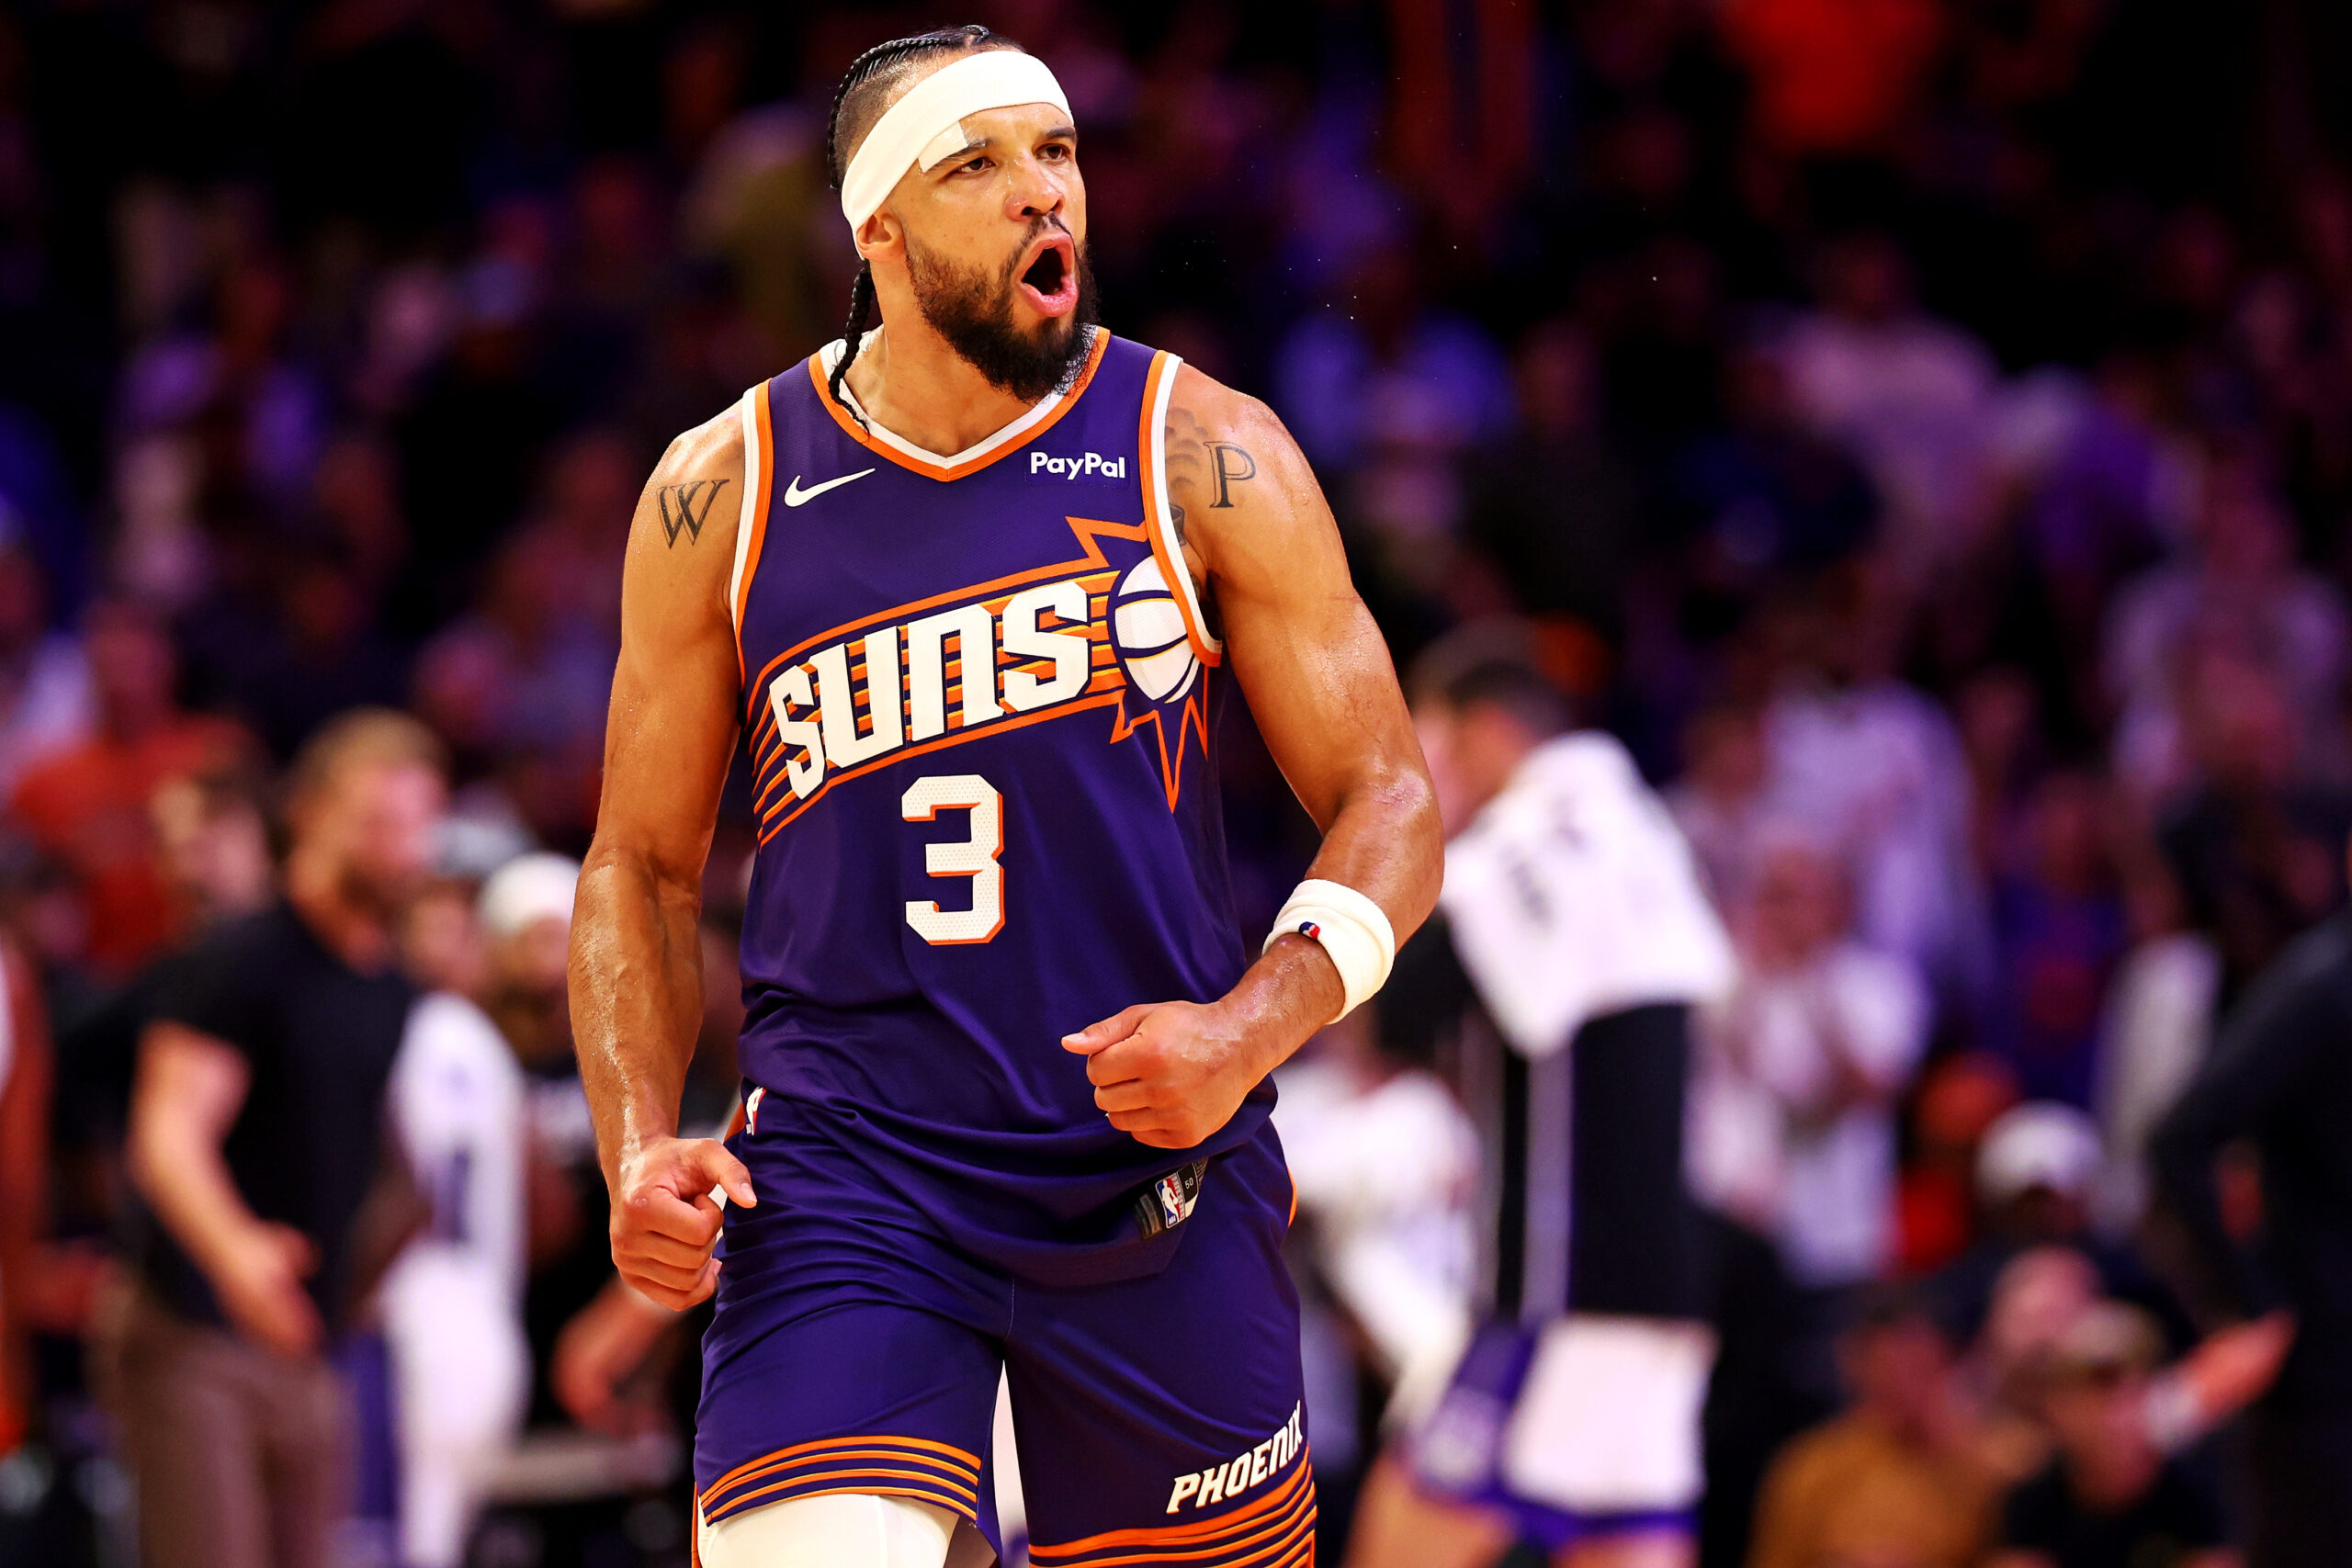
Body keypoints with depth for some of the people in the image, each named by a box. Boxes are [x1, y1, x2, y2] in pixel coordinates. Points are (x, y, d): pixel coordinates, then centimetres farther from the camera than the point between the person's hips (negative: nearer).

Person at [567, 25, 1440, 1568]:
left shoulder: (1201, 458, 0)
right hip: (845, 1178, -1)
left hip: (1163, 1181, 1)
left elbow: (1391, 801, 2)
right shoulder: (724, 497, 2)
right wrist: (641, 1150, -4)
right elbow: (642, 866, 11)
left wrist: (1250, 1033, -16)